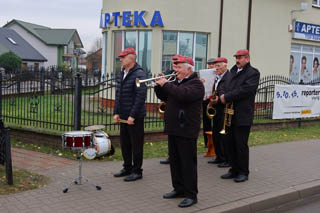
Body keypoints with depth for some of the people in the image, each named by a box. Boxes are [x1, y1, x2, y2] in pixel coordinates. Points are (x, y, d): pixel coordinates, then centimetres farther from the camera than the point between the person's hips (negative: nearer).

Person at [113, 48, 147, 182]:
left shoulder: (139, 74, -13)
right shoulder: (121, 75, 13)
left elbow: (141, 96, -18)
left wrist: (132, 115, -20)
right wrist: (116, 112, 9)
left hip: (135, 117, -8)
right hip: (123, 116, 8)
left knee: (136, 144, 1)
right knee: (124, 143, 15)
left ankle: (137, 171, 12)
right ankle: (127, 168, 29)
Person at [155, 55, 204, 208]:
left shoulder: (196, 83, -10)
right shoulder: (176, 82, 17)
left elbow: (183, 94, -28)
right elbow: (163, 97, 22)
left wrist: (166, 84, -19)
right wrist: (159, 85, 5)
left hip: (186, 130, -9)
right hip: (173, 129, 9)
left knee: (188, 163, -3)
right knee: (175, 161, 16)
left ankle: (191, 195, 5)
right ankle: (179, 189, 29)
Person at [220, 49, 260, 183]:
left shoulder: (253, 73, -6)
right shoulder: (233, 71, 17)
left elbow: (245, 90, -18)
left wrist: (227, 97, -15)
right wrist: (224, 97, -1)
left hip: (243, 116, -7)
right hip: (230, 114, 7)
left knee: (241, 145, -1)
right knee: (230, 144, 10)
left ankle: (243, 173, 11)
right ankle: (234, 170, 22)